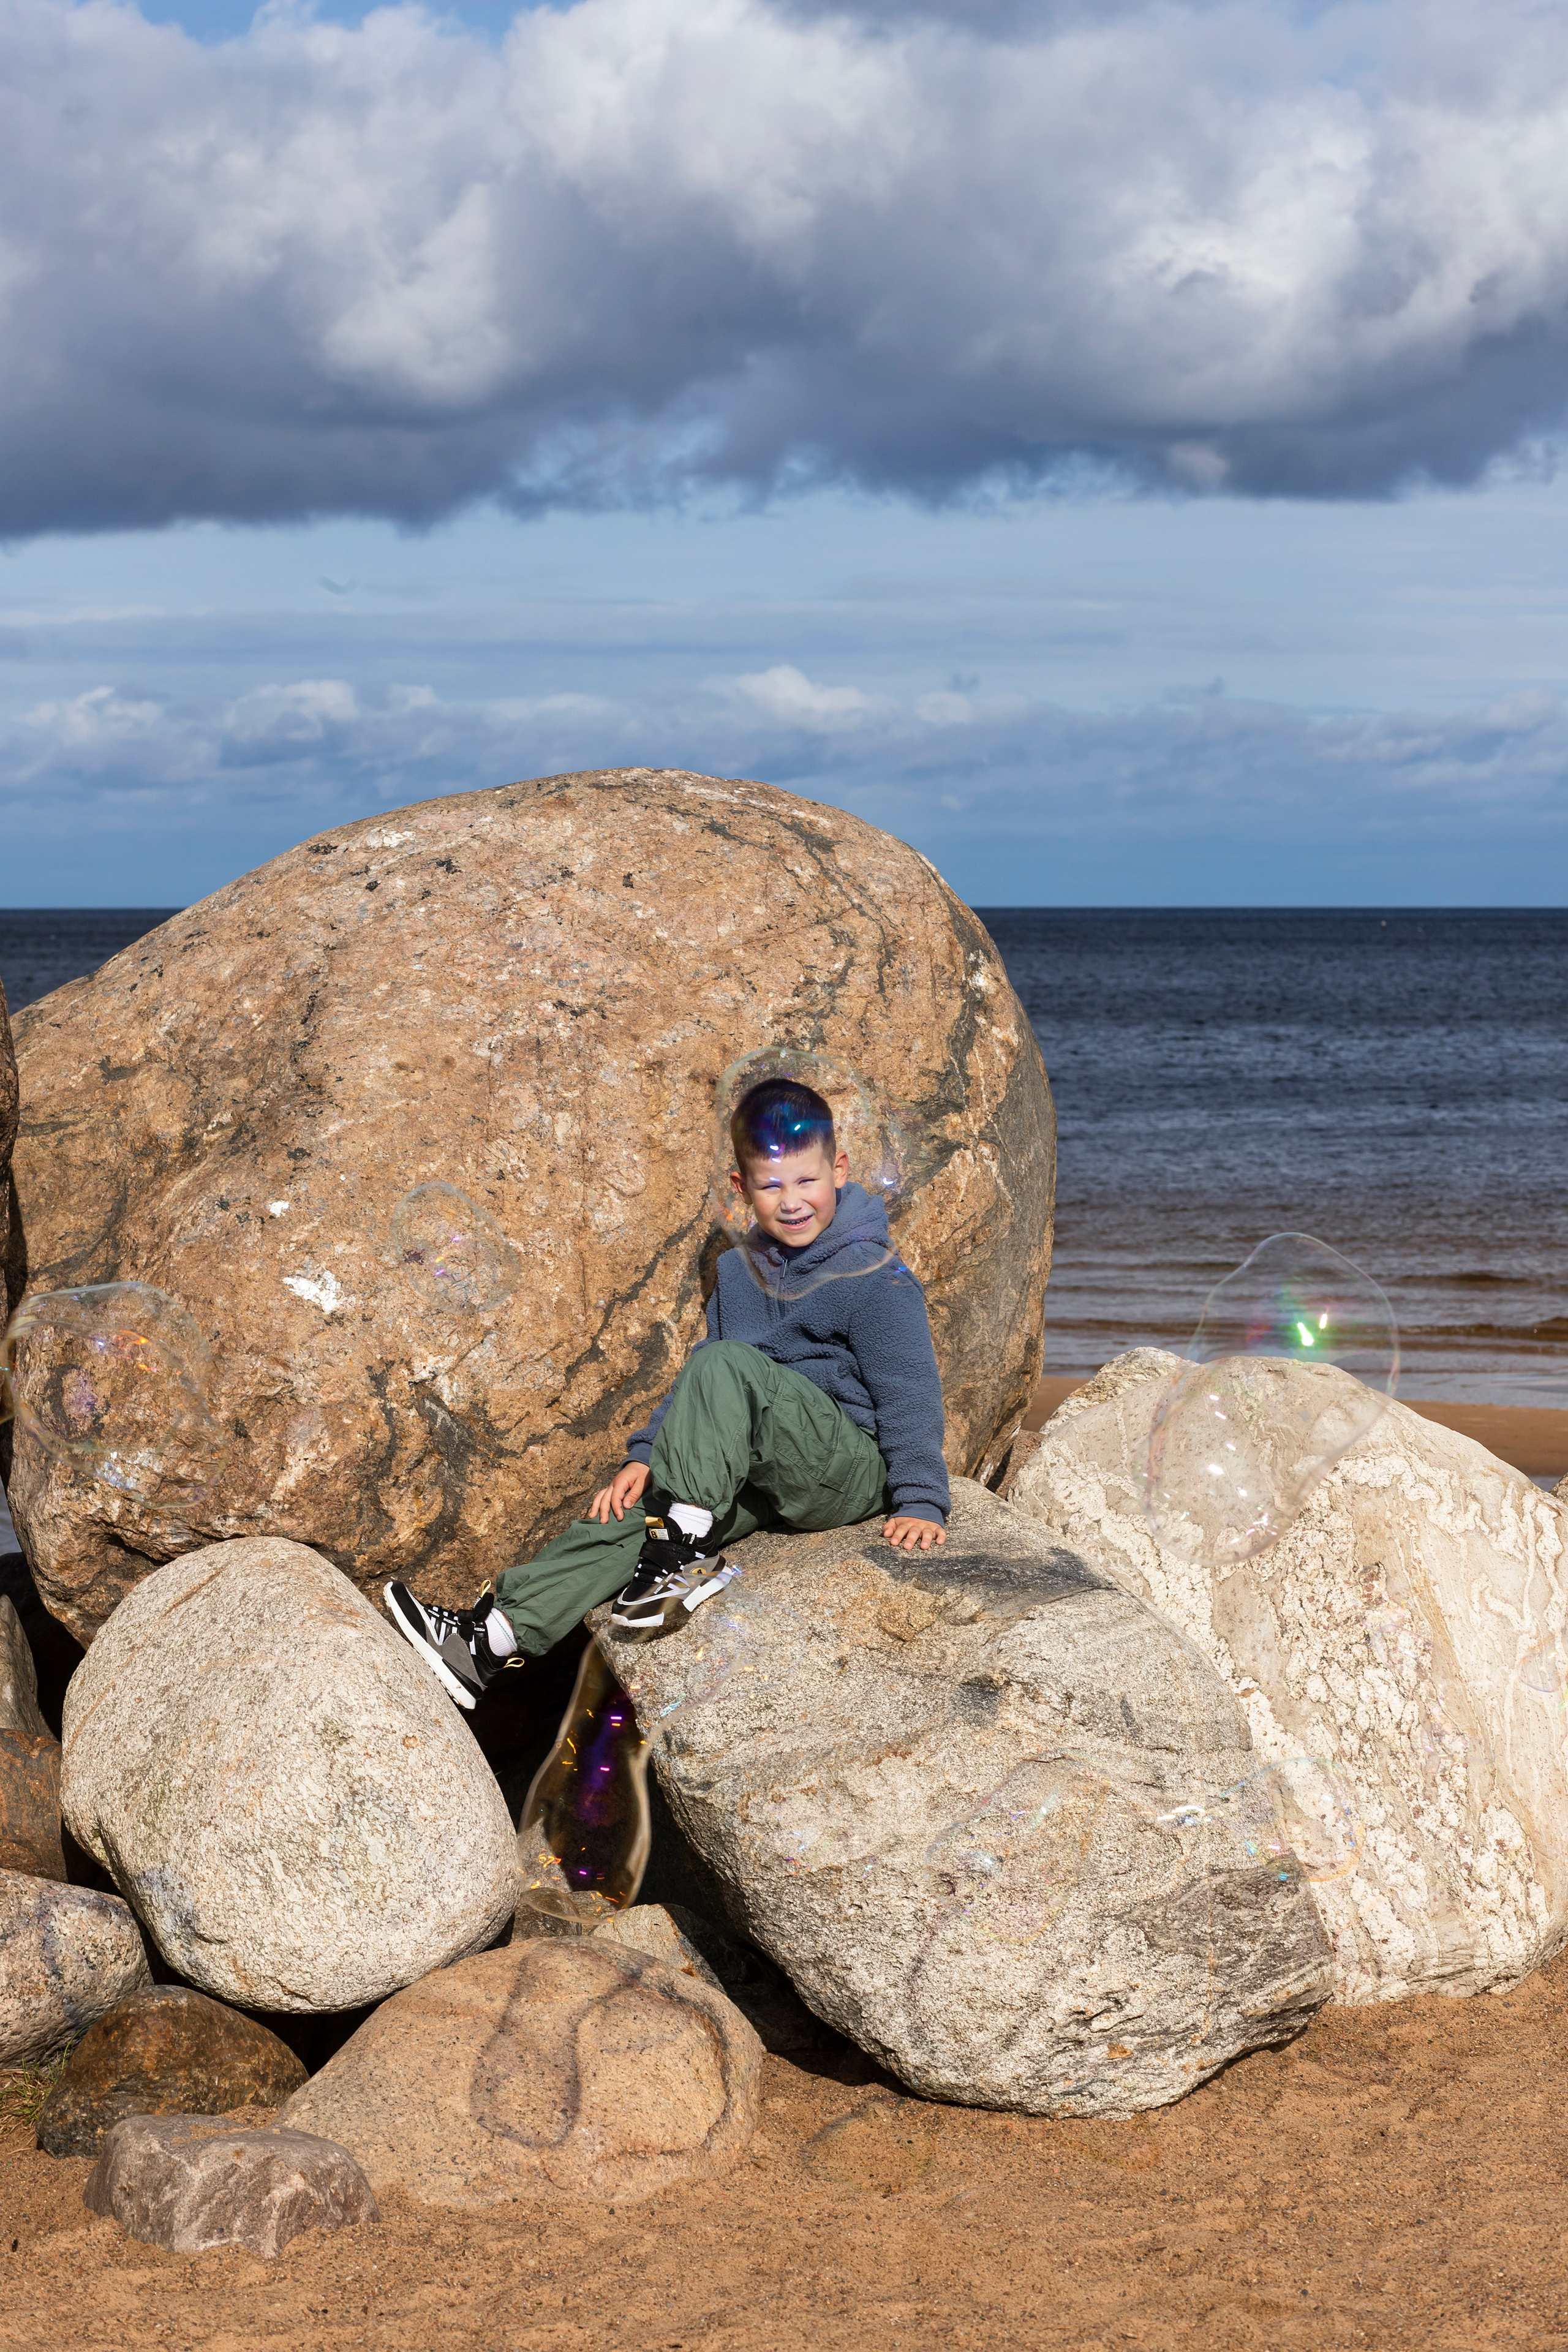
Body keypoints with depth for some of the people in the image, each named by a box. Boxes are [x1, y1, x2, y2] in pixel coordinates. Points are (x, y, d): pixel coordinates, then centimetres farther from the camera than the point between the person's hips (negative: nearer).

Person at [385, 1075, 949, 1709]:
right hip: (772, 1480, 7)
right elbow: (696, 1378, 13)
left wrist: (920, 1501, -18)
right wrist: (646, 1455, 1)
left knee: (726, 1365, -28)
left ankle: (686, 1551, -24)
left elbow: (908, 1394, -12)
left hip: (854, 1471, -7)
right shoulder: (740, 1272, 11)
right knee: (631, 1508, -12)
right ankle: (494, 1637, -17)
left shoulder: (875, 1278, -11)